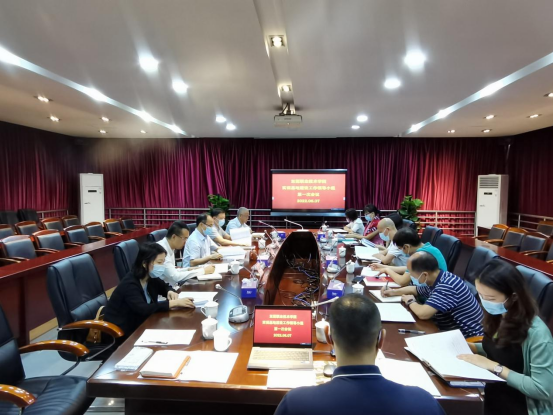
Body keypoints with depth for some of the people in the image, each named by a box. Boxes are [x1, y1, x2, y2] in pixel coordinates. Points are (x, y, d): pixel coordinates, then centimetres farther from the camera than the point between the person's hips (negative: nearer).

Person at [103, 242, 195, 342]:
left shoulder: (150, 278, -4)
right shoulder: (130, 284, -25)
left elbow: (164, 287, 14)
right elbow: (143, 309, -37)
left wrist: (170, 292, -9)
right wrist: (173, 303, -35)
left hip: (139, 324, 7)